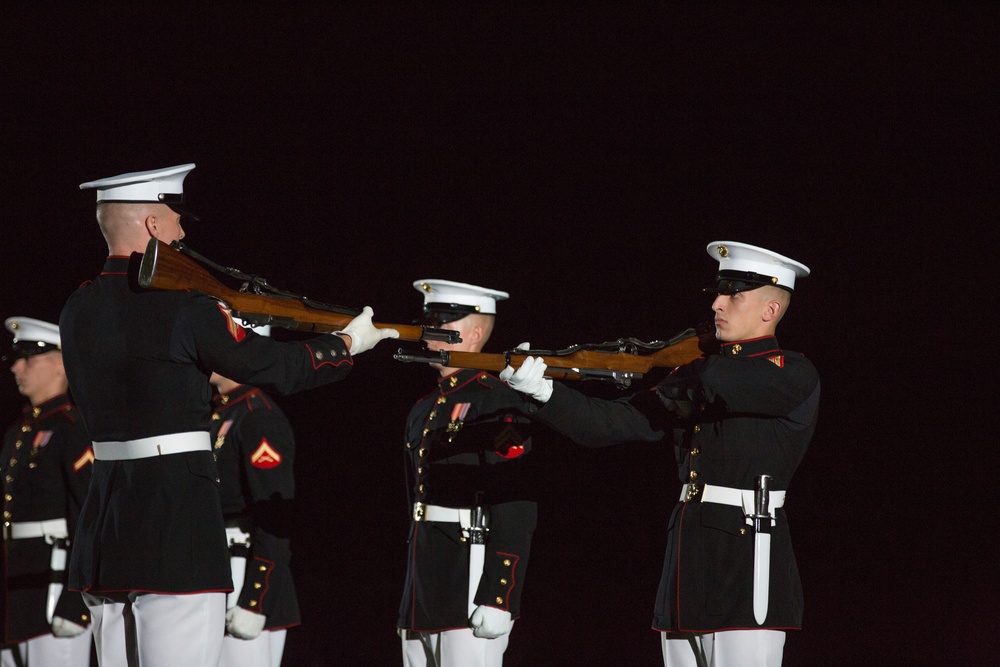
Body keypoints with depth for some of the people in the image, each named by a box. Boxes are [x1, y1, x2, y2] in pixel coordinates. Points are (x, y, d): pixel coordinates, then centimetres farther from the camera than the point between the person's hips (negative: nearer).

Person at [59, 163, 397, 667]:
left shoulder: (78, 310, 9)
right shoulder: (179, 305, -12)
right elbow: (272, 367, -5)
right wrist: (349, 342, 11)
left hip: (104, 528, 8)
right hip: (177, 511, -8)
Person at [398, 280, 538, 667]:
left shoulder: (497, 403, -8)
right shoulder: (423, 411, 18)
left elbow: (517, 514, -15)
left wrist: (497, 601, -21)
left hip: (470, 592, -8)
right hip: (423, 600, 9)